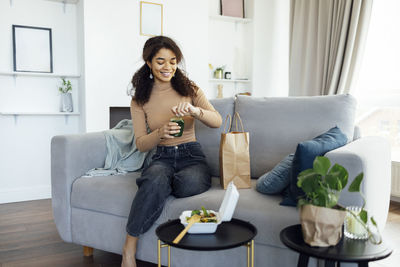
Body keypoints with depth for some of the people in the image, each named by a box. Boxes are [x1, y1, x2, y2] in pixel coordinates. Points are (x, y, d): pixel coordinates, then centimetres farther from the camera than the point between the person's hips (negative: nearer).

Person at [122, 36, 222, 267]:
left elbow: (217, 121, -5)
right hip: (162, 158, 0)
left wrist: (193, 110, -26)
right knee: (156, 180, -36)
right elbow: (141, 144, 3)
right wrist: (160, 132, -19)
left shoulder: (189, 89, 6)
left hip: (191, 155, 1)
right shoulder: (140, 99, 7)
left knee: (189, 183, -36)